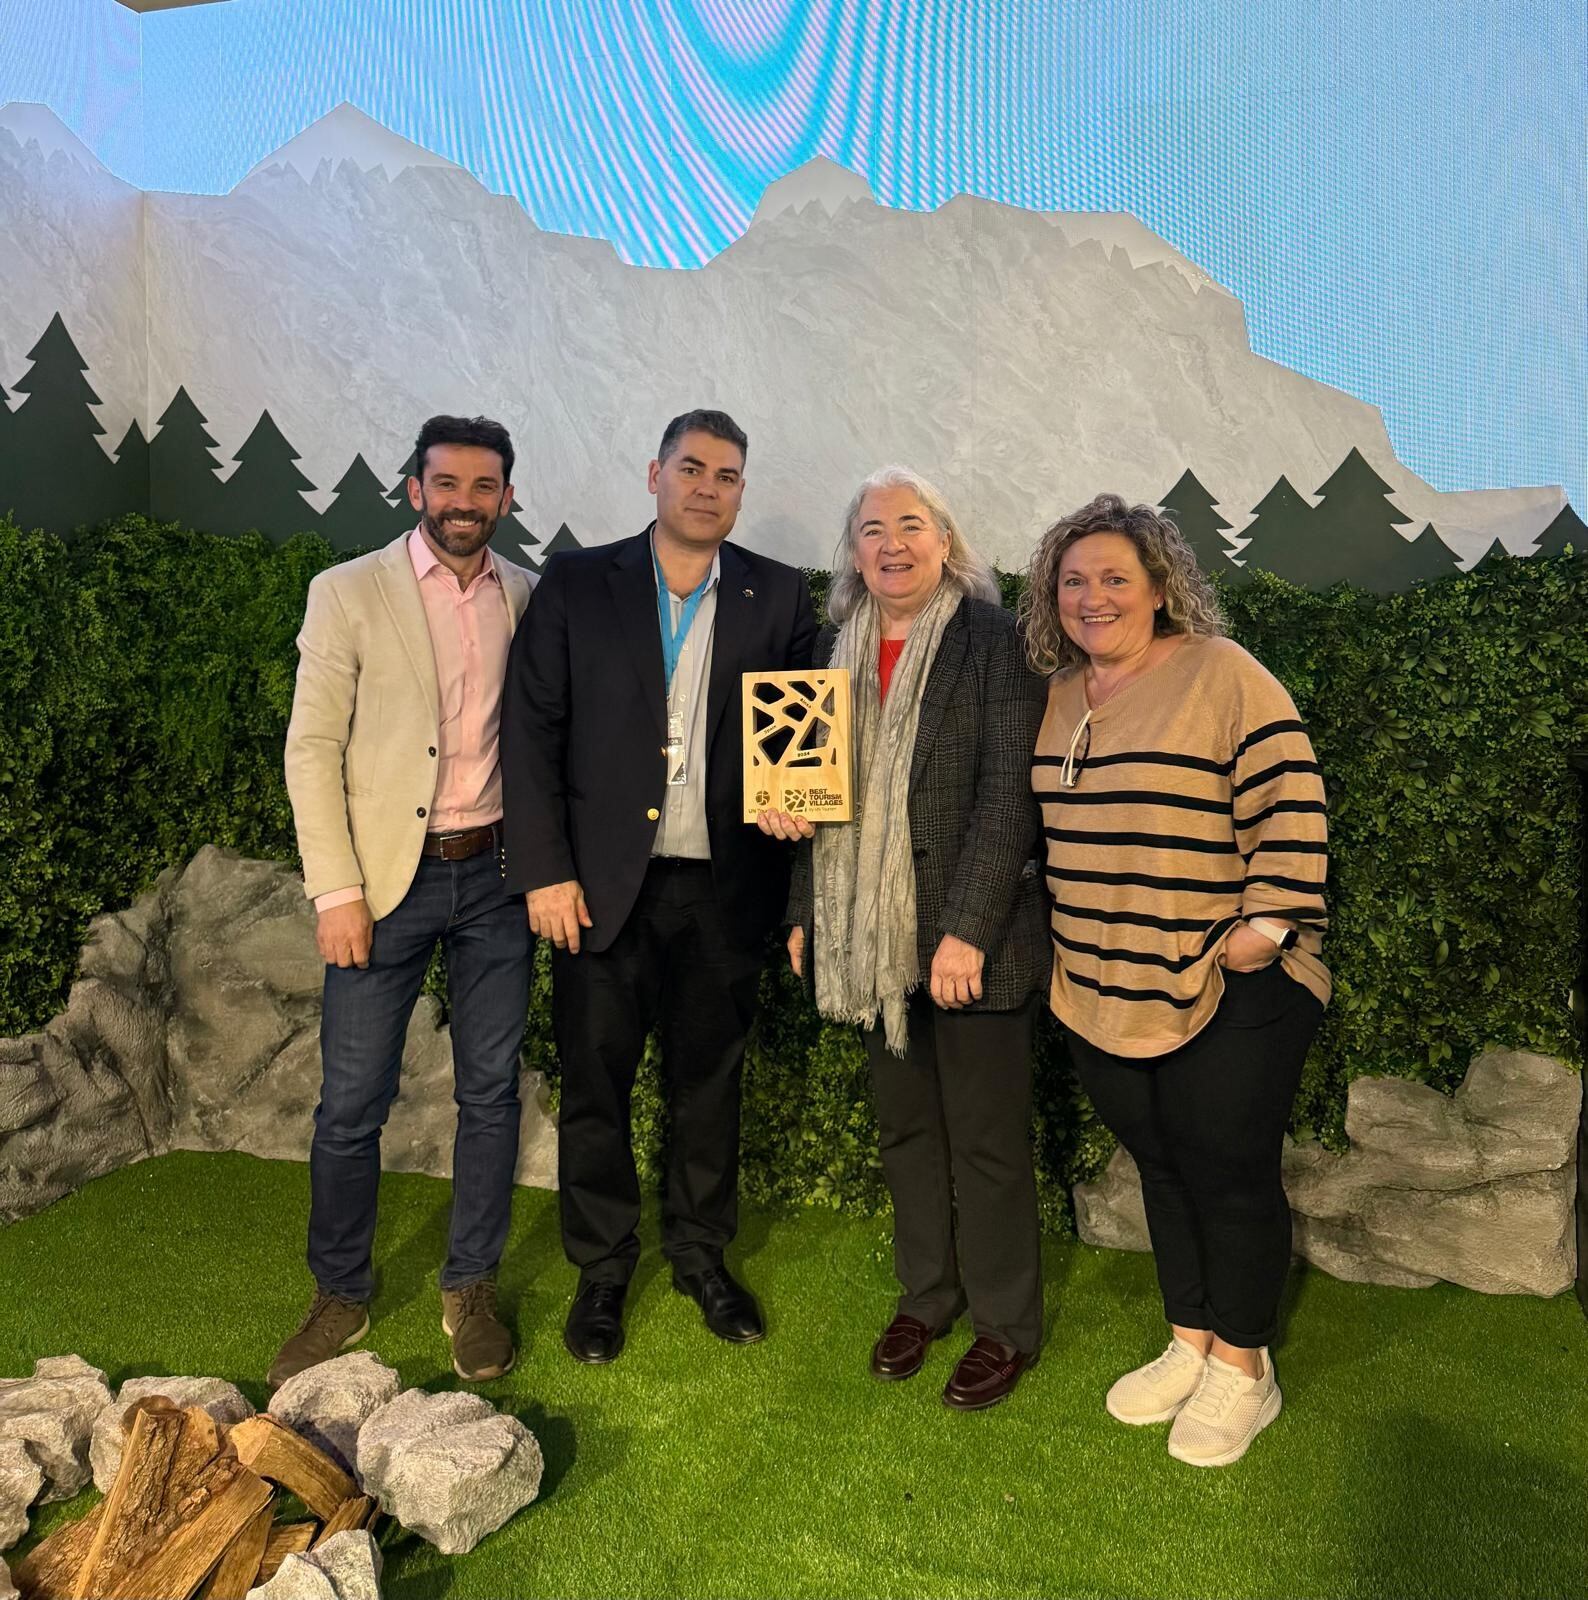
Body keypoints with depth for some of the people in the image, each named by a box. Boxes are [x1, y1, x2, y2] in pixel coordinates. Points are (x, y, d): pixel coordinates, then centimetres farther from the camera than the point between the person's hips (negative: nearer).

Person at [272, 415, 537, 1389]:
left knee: (491, 1091, 10)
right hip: (387, 877, -2)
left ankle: (472, 1288, 27)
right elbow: (313, 749, -5)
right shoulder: (348, 593, -3)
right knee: (353, 1103, 4)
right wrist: (336, 890, -10)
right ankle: (340, 1296, 27)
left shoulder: (529, 597, 5)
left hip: (496, 876, 3)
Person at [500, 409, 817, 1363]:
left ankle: (703, 1254, 35)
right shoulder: (578, 586, 1)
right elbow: (531, 731, -2)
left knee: (711, 1081, 14)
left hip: (725, 886, 1)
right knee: (595, 1083, 9)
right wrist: (545, 871, -8)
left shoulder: (779, 597, 4)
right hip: (602, 884, -1)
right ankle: (603, 1268, 29)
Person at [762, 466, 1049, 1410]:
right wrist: (805, 913, 9)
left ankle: (1007, 1322, 26)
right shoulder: (838, 648, 10)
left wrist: (967, 930, -19)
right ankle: (928, 1294, 37)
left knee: (987, 1138, 7)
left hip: (970, 939, -5)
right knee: (906, 1127, 18)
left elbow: (1009, 796, -14)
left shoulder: (995, 639, -9)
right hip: (871, 935, 6)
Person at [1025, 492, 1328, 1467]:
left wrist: (1267, 926, -18)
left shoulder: (1223, 675, -10)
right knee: (1161, 1168, 17)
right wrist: (1071, 948, 16)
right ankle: (1189, 1344, 34)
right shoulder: (1063, 697, 10)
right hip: (1103, 995, 6)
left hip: (1229, 993, -6)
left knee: (1228, 1173, 6)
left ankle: (1242, 1370, 24)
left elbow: (1290, 802, -14)